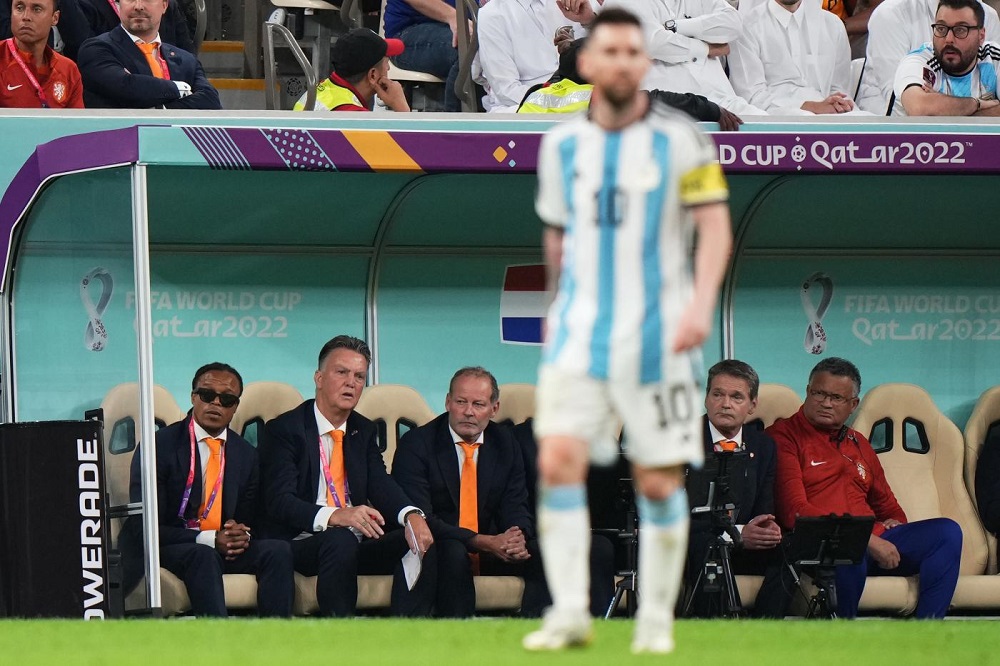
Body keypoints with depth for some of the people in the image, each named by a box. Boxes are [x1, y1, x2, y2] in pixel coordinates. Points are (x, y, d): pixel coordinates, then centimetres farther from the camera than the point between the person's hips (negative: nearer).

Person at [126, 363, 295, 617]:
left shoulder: (246, 455, 12)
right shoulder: (160, 446, -4)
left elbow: (250, 521, 17)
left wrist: (242, 535, -11)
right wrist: (208, 539, -22)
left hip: (226, 548, 5)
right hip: (171, 549, -5)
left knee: (278, 550, -22)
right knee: (203, 557, -37)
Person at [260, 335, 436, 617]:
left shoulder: (363, 431, 19)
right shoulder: (283, 430, -1)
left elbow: (381, 485, 2)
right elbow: (281, 501, -14)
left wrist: (412, 515, -23)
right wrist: (334, 517, -33)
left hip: (359, 544, 6)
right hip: (302, 544, -6)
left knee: (420, 542, -21)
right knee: (340, 540, -38)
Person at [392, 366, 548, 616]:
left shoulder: (505, 444, 8)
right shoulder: (416, 444, -8)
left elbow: (516, 507, 5)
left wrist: (517, 538, -22)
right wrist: (481, 542, -28)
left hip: (491, 548, 5)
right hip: (436, 549, -5)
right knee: (452, 552, -38)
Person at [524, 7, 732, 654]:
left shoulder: (681, 140, -2)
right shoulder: (561, 145, 8)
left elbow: (715, 228, -6)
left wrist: (701, 302, -19)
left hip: (657, 337, -2)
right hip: (579, 334, 2)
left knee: (660, 482, 1)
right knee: (559, 461, -14)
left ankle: (656, 620, 14)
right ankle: (570, 613, -12)